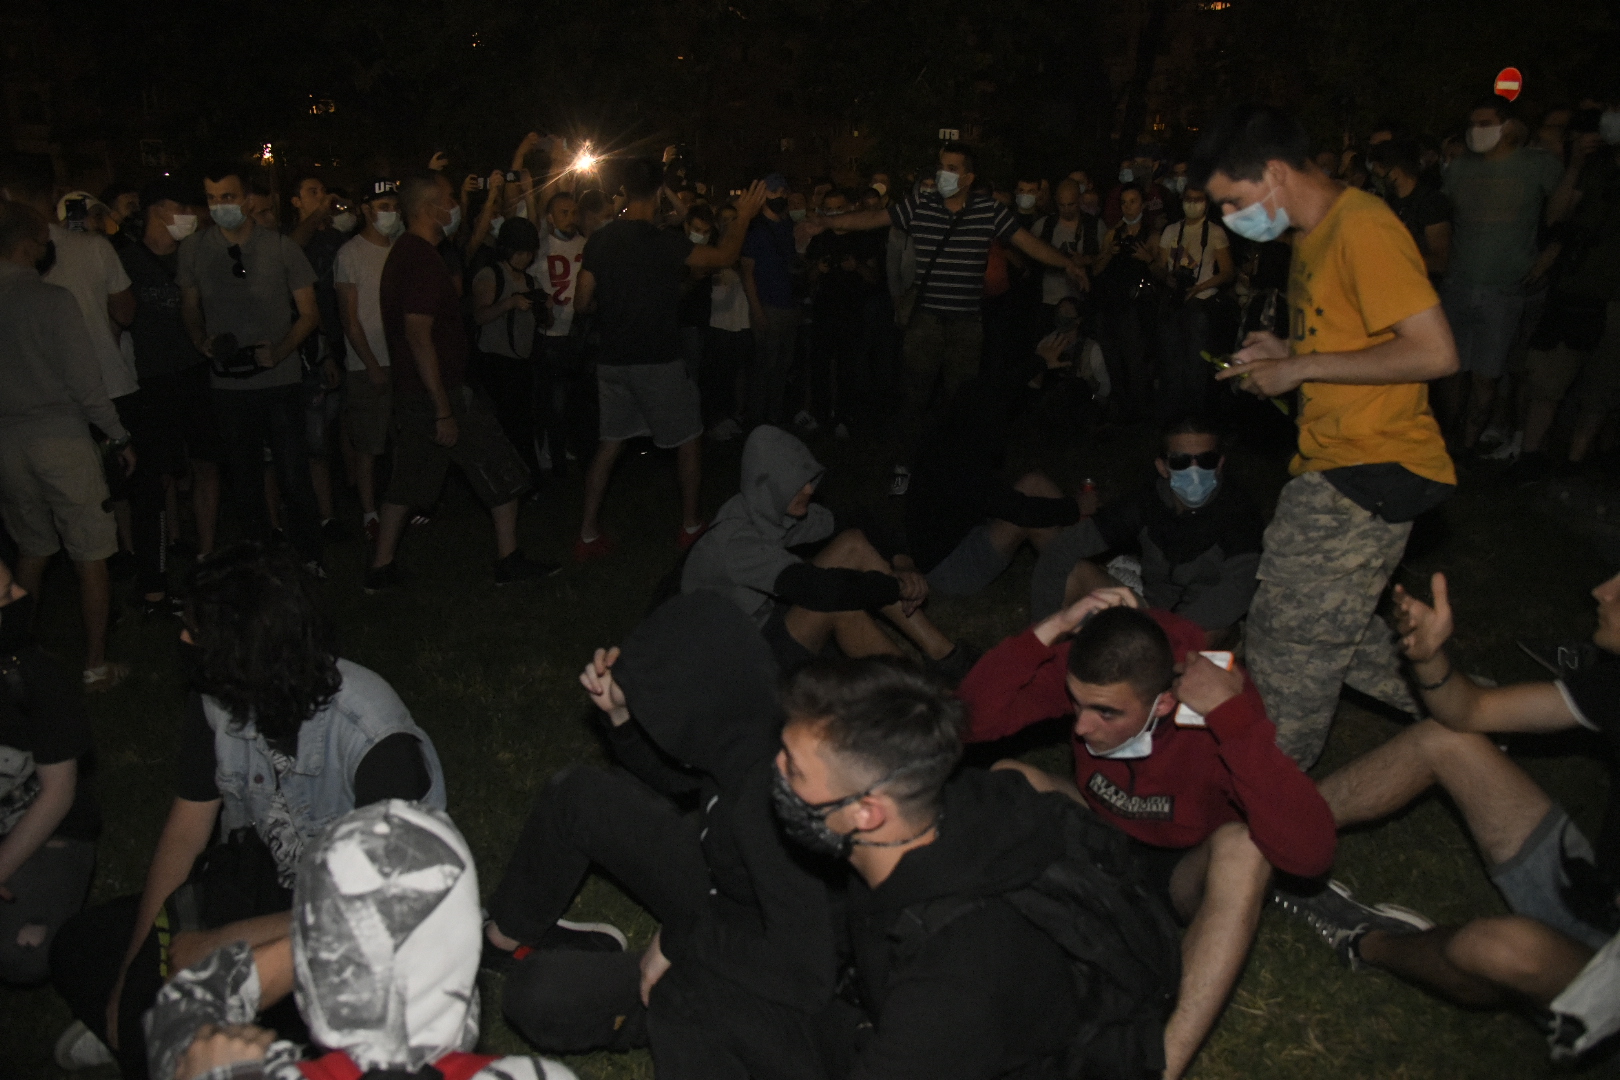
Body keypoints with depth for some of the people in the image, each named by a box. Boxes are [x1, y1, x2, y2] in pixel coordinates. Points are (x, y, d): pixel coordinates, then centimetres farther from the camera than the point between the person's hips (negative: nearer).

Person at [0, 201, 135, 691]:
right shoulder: (53, 300, -14)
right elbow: (85, 380, -14)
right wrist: (120, 438, -4)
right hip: (61, 438, -6)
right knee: (90, 557, 5)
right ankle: (96, 666, 11)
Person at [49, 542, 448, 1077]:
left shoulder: (377, 742, -31)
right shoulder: (216, 700, -11)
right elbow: (185, 832, 0)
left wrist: (216, 944, -23)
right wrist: (131, 971, -4)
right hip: (252, 877, 6)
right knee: (79, 949, -4)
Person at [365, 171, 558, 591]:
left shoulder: (401, 253, 14)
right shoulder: (423, 260, -19)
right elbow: (419, 335, -24)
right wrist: (444, 410, -24)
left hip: (410, 395, 10)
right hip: (438, 394, -10)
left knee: (408, 482, 15)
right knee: (502, 472, 2)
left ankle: (380, 569, 18)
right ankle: (509, 560, 12)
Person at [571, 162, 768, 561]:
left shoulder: (599, 240, -1)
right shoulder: (665, 243, -15)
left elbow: (582, 302, 5)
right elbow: (724, 257, -6)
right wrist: (743, 217, 9)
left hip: (612, 360, 5)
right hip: (658, 361, -5)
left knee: (610, 442, 14)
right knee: (688, 439, 14)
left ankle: (588, 533, 13)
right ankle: (690, 525, 22)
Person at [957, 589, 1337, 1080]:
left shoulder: (1214, 713, -32)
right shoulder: (1086, 672, -22)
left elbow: (1310, 852, -42)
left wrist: (1234, 717, -46)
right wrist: (1050, 630, -37)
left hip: (1190, 875, -3)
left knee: (1242, 844, -37)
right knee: (1008, 780, -21)